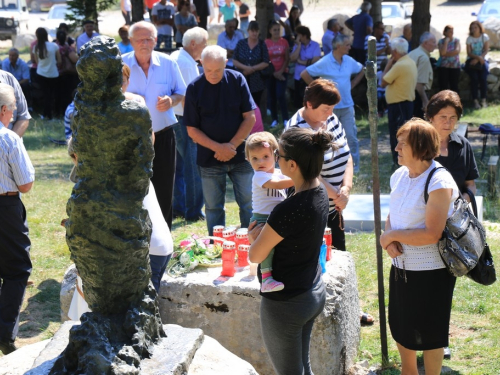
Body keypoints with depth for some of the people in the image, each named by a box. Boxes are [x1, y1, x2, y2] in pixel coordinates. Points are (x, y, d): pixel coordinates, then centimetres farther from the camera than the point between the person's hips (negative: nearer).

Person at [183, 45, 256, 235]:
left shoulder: (237, 80, -4)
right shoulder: (194, 88, -7)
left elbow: (250, 117, -3)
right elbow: (192, 129, -4)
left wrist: (232, 145, -11)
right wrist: (218, 148, -14)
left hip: (239, 154, 1)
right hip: (210, 159, 0)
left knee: (248, 204, 4)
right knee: (213, 208, 7)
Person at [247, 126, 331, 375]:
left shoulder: (290, 210, -31)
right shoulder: (320, 193, -3)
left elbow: (255, 256, -19)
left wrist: (255, 235, 0)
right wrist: (263, 231, -1)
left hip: (285, 303, -8)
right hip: (314, 293, 8)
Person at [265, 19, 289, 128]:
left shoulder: (284, 42, 0)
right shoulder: (266, 43, -3)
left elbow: (287, 58, 1)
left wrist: (281, 71, -10)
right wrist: (274, 72, -8)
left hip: (282, 72, -1)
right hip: (270, 73, 1)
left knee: (281, 95, -12)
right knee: (271, 96, 3)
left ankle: (285, 119, -6)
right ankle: (274, 119, 11)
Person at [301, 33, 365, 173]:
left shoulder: (349, 61, 3)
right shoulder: (324, 62, -12)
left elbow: (361, 71, 22)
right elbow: (304, 74, -10)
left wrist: (352, 85, 10)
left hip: (347, 105, 4)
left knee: (351, 137, 2)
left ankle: (354, 166, 12)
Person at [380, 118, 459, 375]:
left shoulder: (439, 183, -22)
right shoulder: (399, 176, 2)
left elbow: (432, 234, -25)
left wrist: (392, 235, -17)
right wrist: (390, 242, -10)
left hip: (431, 271, -7)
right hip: (401, 266, 8)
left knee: (429, 334, 9)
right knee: (401, 327, 22)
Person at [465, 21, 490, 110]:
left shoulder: (485, 37, 3)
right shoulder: (469, 39, 3)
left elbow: (486, 50, -3)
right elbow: (469, 53, -2)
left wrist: (477, 59, -16)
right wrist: (478, 57, -20)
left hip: (482, 60, 0)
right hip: (471, 60, 0)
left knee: (483, 78, -22)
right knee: (474, 78, -22)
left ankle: (483, 100, -16)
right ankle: (475, 101, -21)